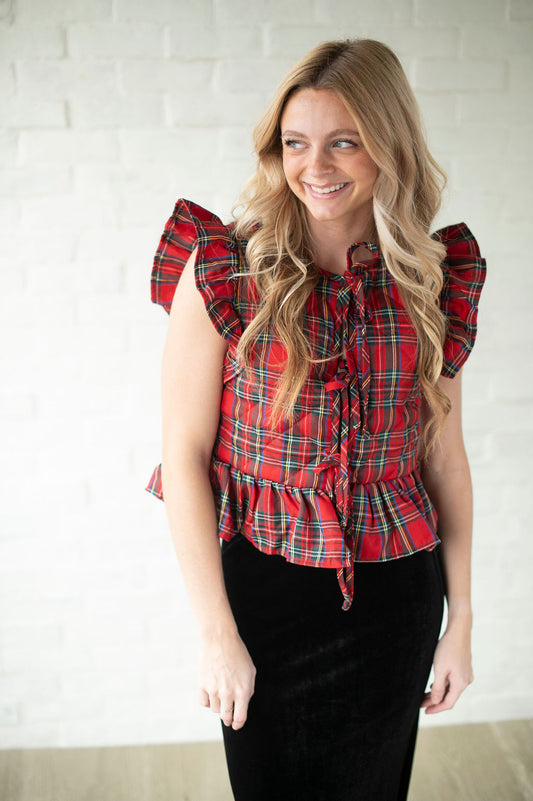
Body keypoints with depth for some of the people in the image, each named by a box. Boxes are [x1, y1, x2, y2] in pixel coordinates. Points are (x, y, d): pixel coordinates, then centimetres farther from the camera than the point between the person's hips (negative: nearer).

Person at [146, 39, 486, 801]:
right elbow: (184, 457, -10)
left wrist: (461, 620, 6)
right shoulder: (222, 272, -11)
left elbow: (445, 458, 4)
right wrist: (217, 633, -11)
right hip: (266, 586, -2)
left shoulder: (435, 279, -2)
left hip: (396, 596, 3)